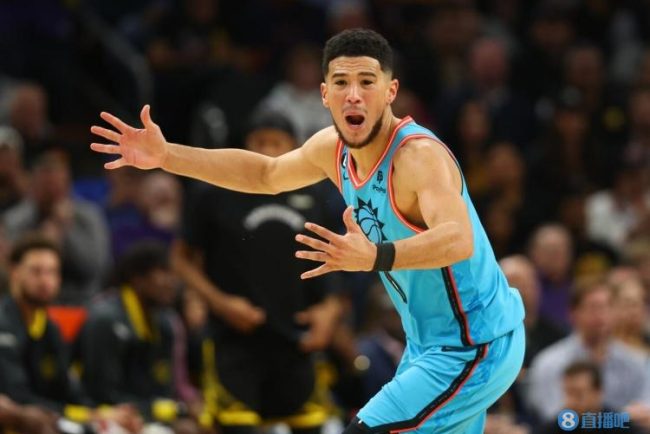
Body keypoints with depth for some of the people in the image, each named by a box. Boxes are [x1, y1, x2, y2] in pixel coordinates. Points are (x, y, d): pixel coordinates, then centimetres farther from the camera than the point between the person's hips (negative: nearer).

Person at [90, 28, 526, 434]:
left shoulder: (419, 154, -26)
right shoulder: (333, 147, 0)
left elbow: (460, 241, -43)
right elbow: (266, 174, 20)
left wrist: (375, 257, -59)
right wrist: (166, 157, 12)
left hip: (473, 349, -9)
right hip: (430, 346, 9)